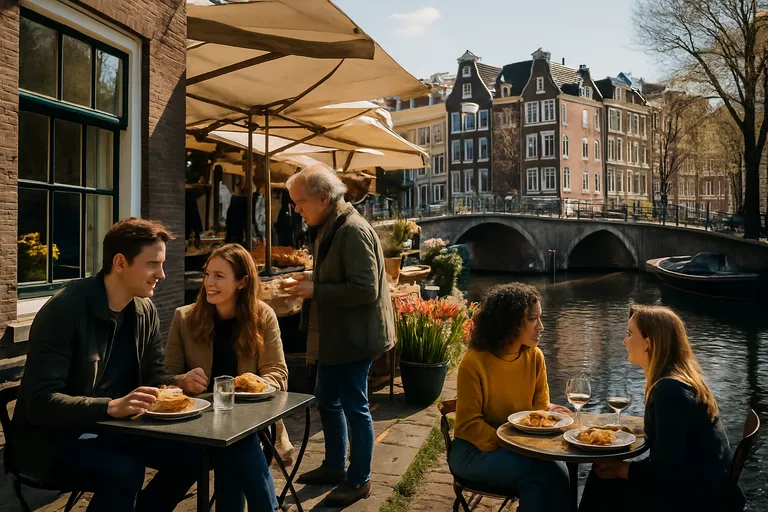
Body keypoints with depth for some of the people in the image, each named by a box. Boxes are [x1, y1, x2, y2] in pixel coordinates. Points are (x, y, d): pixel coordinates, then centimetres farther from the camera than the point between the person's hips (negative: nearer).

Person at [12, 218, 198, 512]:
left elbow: (156, 379, 8)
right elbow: (40, 403, -25)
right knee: (124, 472, -32)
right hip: (51, 438, -7)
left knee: (188, 455, -11)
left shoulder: (145, 311, 1)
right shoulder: (64, 311, -21)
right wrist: (111, 407, -38)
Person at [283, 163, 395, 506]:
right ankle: (334, 466, 38)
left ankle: (359, 480, 22)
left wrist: (316, 291, -21)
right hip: (335, 336, 10)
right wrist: (311, 282, 4)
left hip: (353, 337, -10)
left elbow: (365, 290, -26)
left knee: (354, 407, 4)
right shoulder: (330, 229, 9)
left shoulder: (353, 231, -21)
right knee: (327, 401, 20)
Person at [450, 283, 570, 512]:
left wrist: (548, 411, -15)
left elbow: (540, 406, 8)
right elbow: (469, 424, -15)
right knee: (540, 472, -28)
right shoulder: (474, 362, -18)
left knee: (558, 471, -24)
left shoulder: (535, 357, -2)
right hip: (475, 450, -5)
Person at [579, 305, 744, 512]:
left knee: (602, 487, -5)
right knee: (602, 473, 7)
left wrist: (623, 469, -9)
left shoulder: (669, 391, -24)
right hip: (691, 488, 8)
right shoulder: (680, 380, 6)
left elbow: (665, 470, -23)